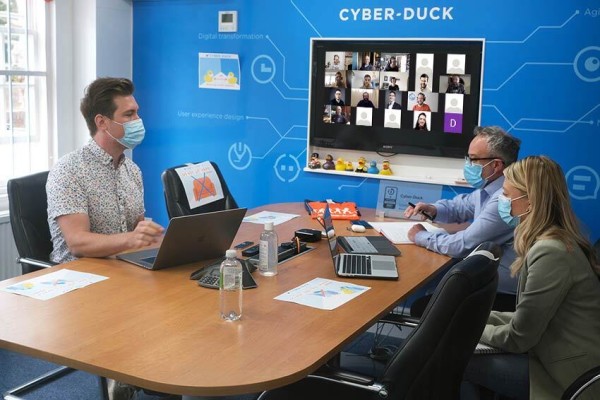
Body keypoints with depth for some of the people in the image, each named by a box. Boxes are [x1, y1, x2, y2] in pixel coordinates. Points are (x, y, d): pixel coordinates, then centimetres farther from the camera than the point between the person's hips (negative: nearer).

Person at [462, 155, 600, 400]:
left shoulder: (551, 252, -25)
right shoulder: (554, 240, 5)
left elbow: (518, 338, -18)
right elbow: (529, 318, 10)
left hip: (567, 376, -8)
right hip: (557, 357, 8)